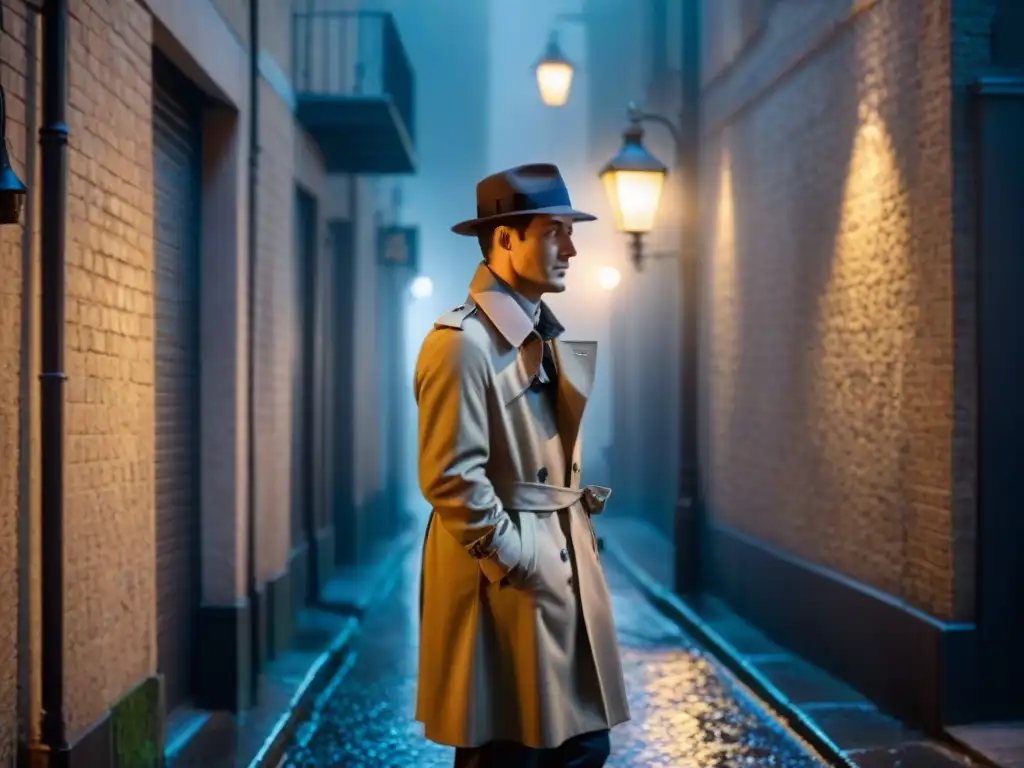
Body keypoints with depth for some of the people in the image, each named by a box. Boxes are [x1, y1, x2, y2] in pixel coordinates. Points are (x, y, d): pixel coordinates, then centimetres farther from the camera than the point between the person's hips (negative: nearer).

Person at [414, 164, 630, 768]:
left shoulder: (546, 334, 14)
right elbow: (451, 478, -19)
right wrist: (518, 566, -16)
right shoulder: (462, 341, -15)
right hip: (508, 582, -9)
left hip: (568, 568, 9)